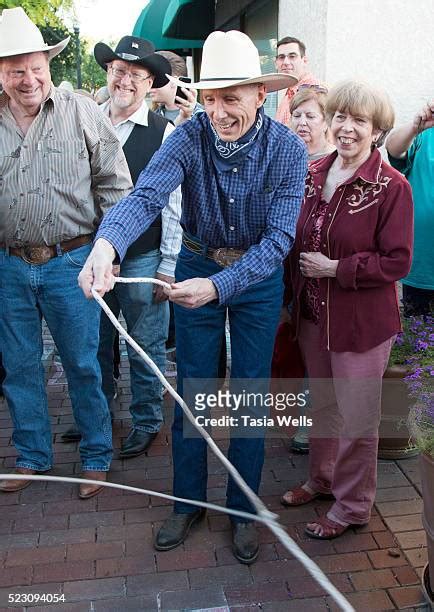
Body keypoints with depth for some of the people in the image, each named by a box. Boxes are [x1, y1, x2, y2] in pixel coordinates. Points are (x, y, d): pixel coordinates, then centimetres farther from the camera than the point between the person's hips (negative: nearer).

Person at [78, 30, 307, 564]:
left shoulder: (287, 148, -18)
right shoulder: (190, 136, -16)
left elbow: (279, 236, -23)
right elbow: (146, 195, -31)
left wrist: (219, 285, -36)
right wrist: (105, 244, -52)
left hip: (257, 276, 0)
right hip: (196, 266, 1)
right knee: (191, 390, 9)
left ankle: (242, 509, 28)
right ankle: (188, 501, 30)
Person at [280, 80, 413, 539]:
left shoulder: (391, 186, -15)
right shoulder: (314, 174, 4)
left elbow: (397, 262, -16)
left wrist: (335, 268, -20)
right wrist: (295, 296, 9)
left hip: (361, 321, -6)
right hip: (313, 315, 6)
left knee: (356, 416, 8)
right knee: (322, 404, 21)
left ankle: (352, 505, 27)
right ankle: (322, 478, 43)